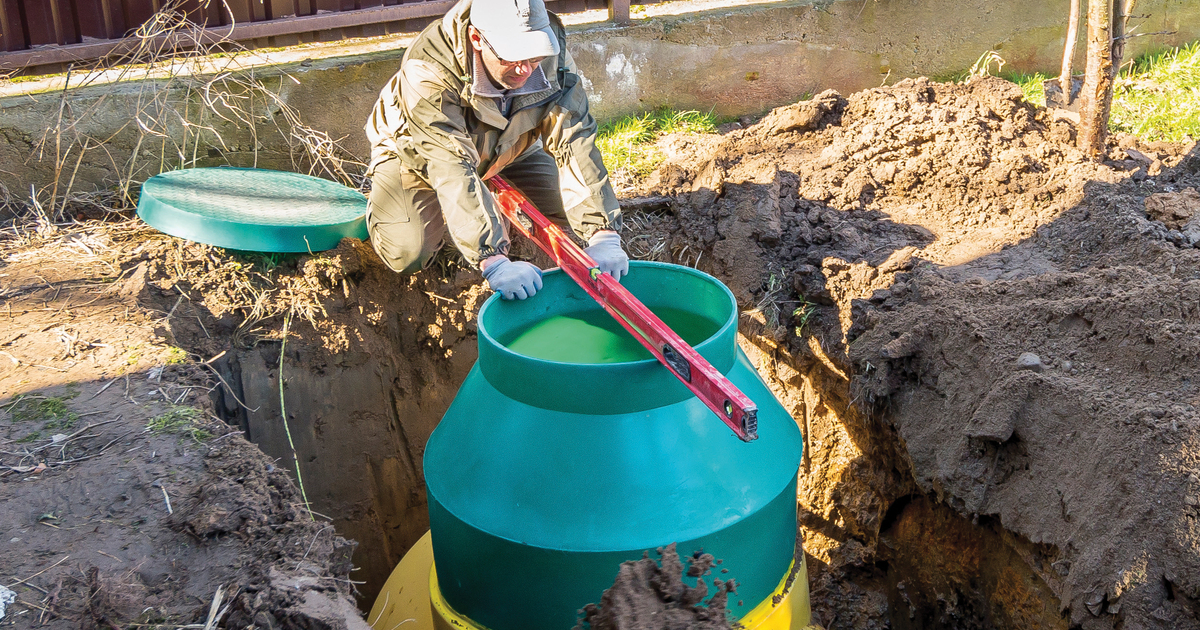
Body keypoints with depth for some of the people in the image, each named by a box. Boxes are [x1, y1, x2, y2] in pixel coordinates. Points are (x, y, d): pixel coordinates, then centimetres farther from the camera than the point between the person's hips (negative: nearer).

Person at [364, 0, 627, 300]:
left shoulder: (552, 57, -29)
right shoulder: (427, 73, -41)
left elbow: (575, 143, -32)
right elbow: (451, 169, -48)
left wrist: (604, 234, -44)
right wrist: (494, 261, -57)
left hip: (505, 149, 4)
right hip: (416, 153, -4)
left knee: (570, 213, -9)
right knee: (407, 255, -22)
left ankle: (497, 205, 21)